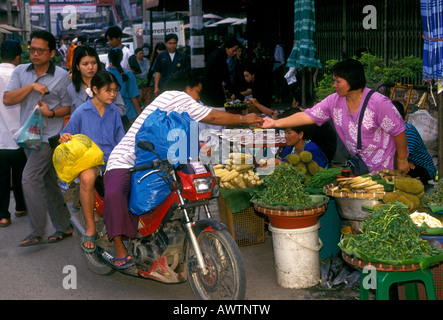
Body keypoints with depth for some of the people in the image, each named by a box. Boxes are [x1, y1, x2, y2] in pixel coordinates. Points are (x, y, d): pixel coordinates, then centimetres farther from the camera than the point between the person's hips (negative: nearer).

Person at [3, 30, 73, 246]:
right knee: (48, 183, 11)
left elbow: (69, 107, -1)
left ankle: (37, 232, -9)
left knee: (30, 178, -17)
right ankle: (64, 226, 21)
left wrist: (51, 112, -20)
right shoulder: (20, 72, 6)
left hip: (49, 137, -5)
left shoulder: (62, 76, -4)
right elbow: (7, 99, -5)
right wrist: (31, 86, -16)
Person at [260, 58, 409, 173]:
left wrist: (402, 160, -7)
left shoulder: (378, 103, -20)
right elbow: (307, 116, -4)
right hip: (358, 166, 5)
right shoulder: (334, 101, -4)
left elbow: (399, 131, -13)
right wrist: (275, 123, -10)